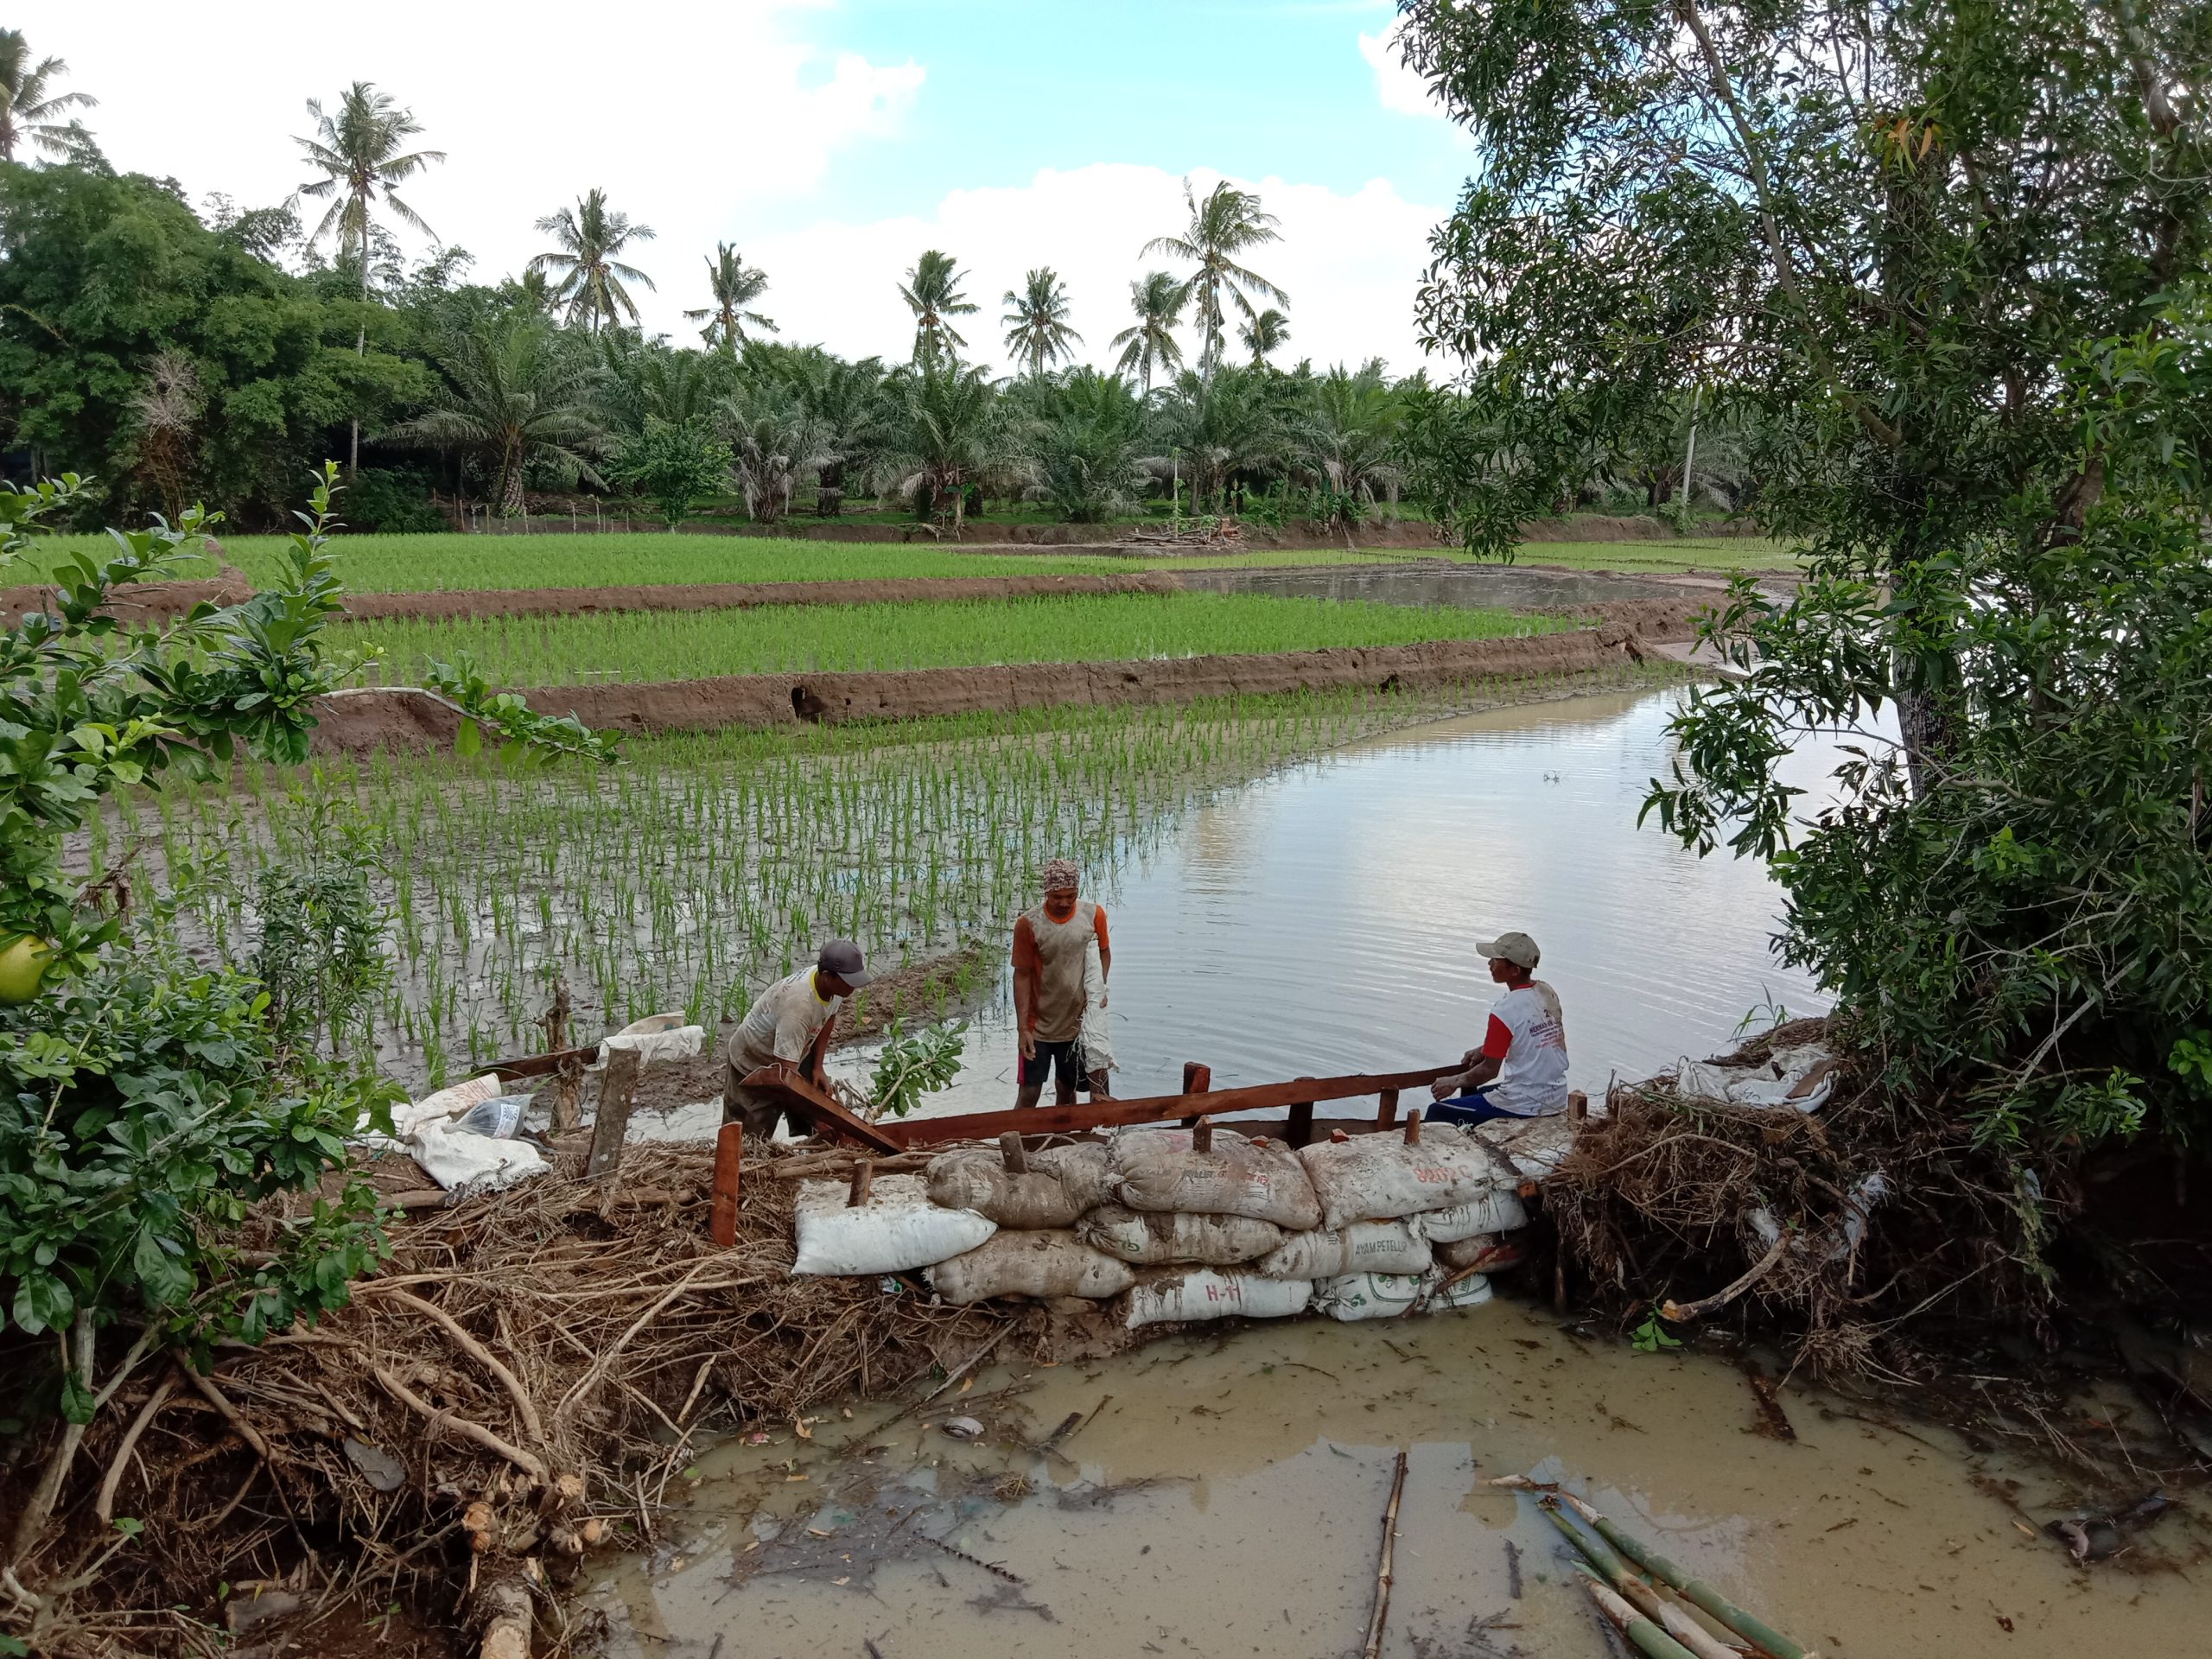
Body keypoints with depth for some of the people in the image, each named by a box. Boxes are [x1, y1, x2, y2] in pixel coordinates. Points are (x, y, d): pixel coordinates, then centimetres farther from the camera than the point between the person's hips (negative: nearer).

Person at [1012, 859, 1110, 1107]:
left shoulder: (1094, 915, -8)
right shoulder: (1028, 924, -17)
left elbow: (1104, 952, 8)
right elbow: (1022, 976, -12)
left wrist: (1099, 988, -9)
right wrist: (1023, 1028, -15)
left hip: (1077, 1023, 3)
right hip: (1039, 1027, -3)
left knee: (1066, 1089, 16)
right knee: (1029, 1092, 0)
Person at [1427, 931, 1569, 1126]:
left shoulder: (1506, 1011, -21)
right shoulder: (1548, 993, 1)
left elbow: (1490, 1071, -12)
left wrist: (1454, 1082, 3)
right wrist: (1484, 1050, 14)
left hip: (1524, 1108, -8)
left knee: (1436, 1113, 0)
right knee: (1471, 1092, 30)